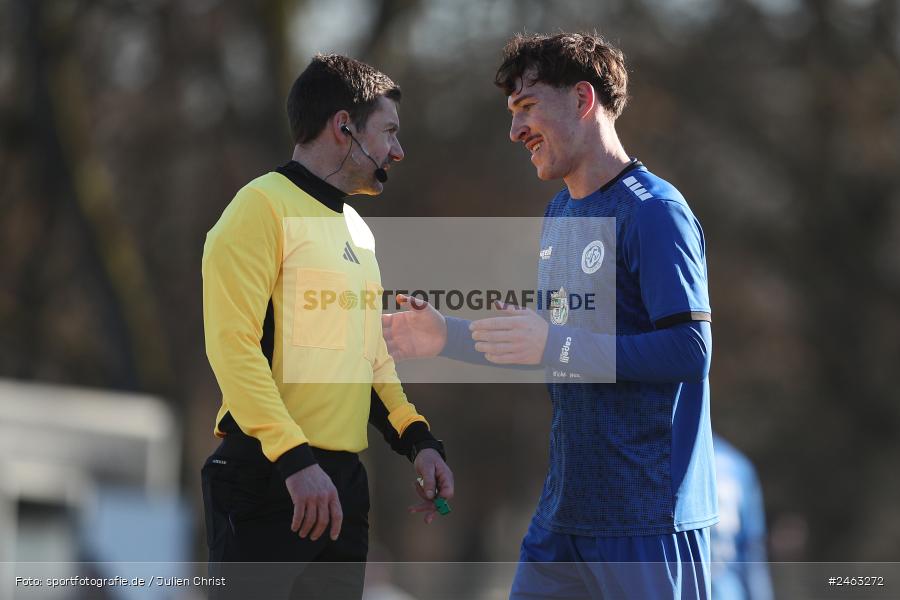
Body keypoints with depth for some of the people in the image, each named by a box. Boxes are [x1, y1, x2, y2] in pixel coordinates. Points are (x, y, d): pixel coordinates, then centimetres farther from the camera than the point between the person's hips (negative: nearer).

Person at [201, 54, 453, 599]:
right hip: (267, 477, -8)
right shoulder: (264, 206, -8)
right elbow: (233, 344, -16)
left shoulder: (358, 231, 19)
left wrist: (417, 440, 9)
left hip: (344, 480, 8)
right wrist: (294, 458, -23)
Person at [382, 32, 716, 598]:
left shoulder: (653, 210, -13)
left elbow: (690, 350, -21)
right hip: (565, 505, 9)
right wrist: (448, 336, 13)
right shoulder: (561, 211, 17)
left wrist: (554, 345, -24)